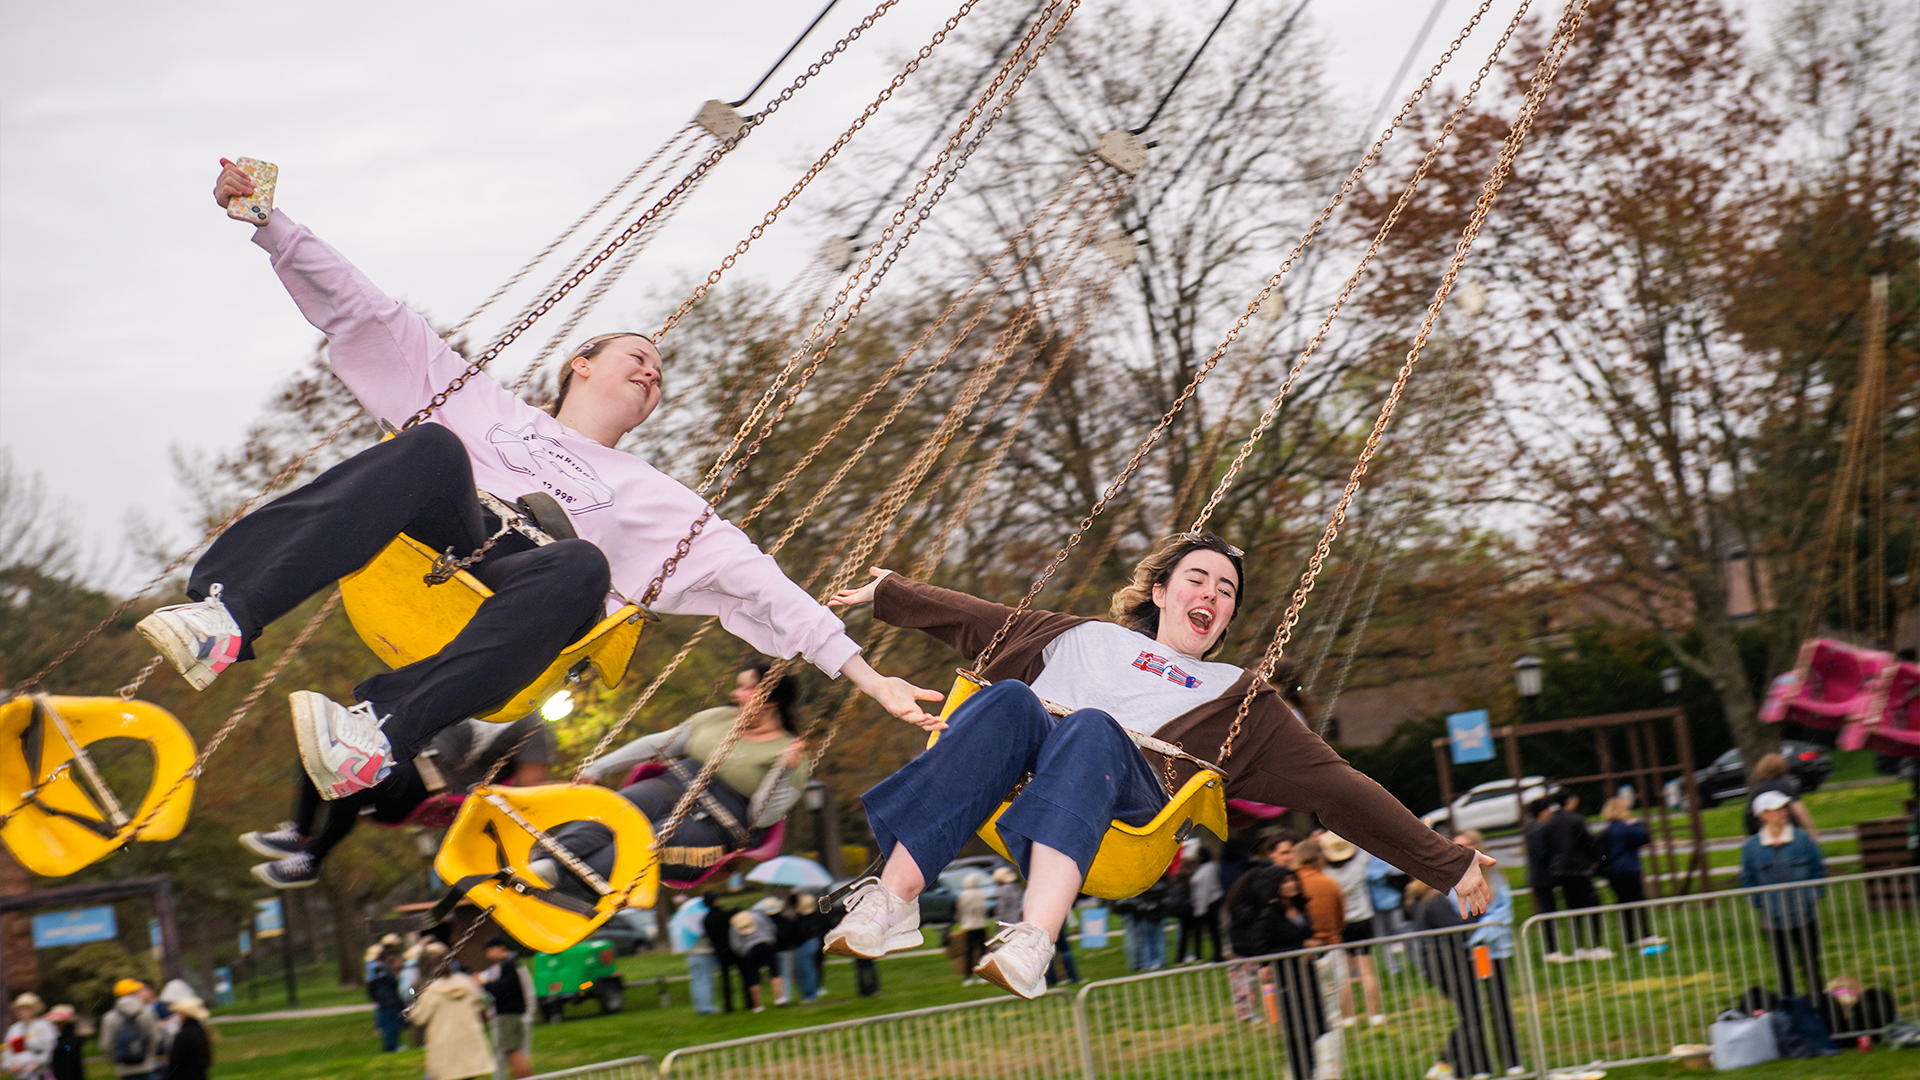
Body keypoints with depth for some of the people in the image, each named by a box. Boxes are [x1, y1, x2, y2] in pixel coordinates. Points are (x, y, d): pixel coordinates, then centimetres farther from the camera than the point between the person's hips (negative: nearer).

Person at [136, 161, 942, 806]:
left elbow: (754, 581, 20)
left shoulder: (654, 501, 31)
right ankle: (226, 611, -46)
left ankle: (383, 732, -51)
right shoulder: (487, 408, 32)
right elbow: (363, 318, 26)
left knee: (582, 567, -35)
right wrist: (268, 223, 16)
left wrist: (866, 676, 9)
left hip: (511, 603, 0)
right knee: (431, 449, -30)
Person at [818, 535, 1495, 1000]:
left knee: (1092, 728, -36)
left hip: (1127, 795, -1)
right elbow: (974, 621, 42)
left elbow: (1335, 787, 25)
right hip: (1017, 778, 2)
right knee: (1009, 697, -32)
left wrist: (1448, 864, 18)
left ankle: (1034, 944, -60)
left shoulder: (1237, 698, 32)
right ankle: (891, 902, -45)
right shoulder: (1088, 638, 37)